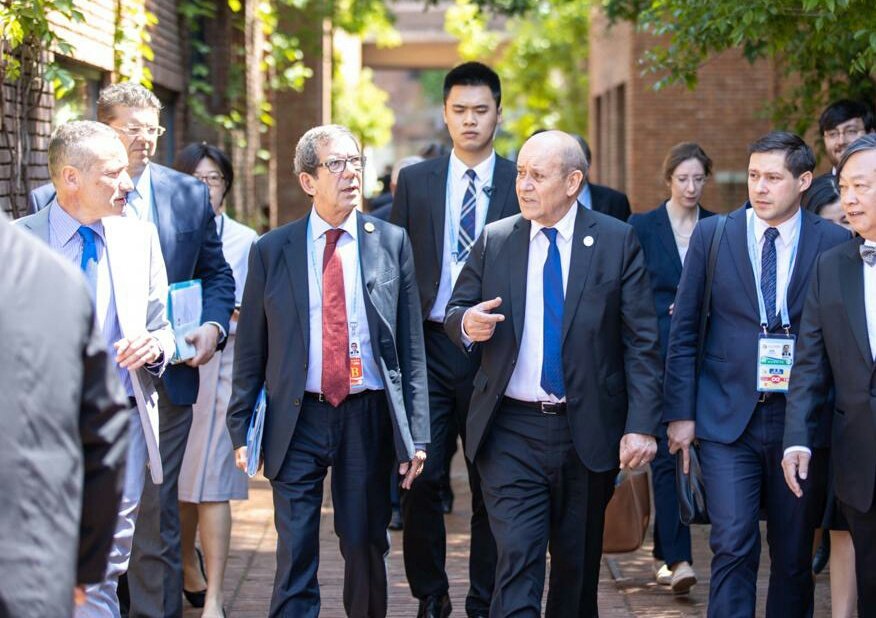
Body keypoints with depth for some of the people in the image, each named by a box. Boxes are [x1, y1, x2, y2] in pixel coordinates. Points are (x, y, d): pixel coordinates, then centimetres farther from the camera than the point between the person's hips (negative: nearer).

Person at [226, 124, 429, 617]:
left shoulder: (392, 243, 4)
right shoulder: (271, 251, 2)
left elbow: (412, 347, 3)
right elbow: (250, 350, 5)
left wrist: (416, 433, -1)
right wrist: (241, 429, 1)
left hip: (369, 416, 1)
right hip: (298, 417, -1)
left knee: (366, 549, 9)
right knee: (295, 558, 0)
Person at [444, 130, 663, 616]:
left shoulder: (617, 241, -1)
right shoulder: (493, 241, 4)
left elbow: (641, 342, -3)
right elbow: (454, 312, 10)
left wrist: (642, 426, -11)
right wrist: (466, 324, -16)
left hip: (588, 433, 0)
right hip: (511, 434, 0)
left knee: (578, 568, 12)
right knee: (517, 560, -9)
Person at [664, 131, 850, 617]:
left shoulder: (834, 243, 1)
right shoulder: (711, 235, 2)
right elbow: (683, 330, 4)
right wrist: (680, 412, -1)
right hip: (728, 416, -1)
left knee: (794, 554, 8)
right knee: (733, 545, -9)